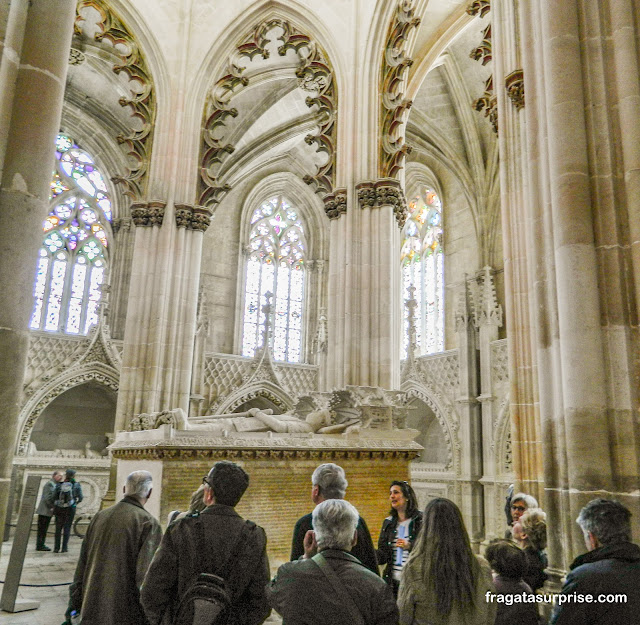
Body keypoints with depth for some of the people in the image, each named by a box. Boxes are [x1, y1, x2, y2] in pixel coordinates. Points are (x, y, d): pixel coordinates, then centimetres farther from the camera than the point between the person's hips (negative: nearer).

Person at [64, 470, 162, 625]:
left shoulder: (100, 517, 6)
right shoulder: (148, 523, -14)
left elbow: (82, 565, 12)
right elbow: (146, 576, -18)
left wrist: (75, 604, 20)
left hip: (92, 612, 6)